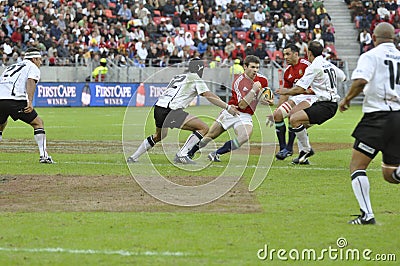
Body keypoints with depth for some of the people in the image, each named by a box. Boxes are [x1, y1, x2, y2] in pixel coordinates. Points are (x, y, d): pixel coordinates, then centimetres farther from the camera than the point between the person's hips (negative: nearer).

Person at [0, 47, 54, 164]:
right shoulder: (33, 67, 13)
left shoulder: (11, 67, 34)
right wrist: (30, 102, -19)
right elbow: (31, 81, -7)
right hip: (16, 100, -6)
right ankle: (43, 155, 0)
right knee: (38, 123, 8)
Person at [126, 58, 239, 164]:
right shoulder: (196, 79, 6)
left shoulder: (177, 77, 27)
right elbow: (209, 96, 0)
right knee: (204, 128, -8)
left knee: (158, 136, 35)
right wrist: (227, 107, 1)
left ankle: (133, 158, 36)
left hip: (158, 107, 8)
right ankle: (181, 155, -12)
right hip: (170, 111, -8)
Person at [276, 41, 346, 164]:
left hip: (326, 105, -10)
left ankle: (306, 150, -8)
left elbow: (299, 89, -14)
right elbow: (343, 77, 32)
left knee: (294, 119, -19)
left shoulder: (314, 67, -13)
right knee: (300, 124, 17)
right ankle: (303, 157, 14)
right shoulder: (329, 64, 14)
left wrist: (286, 91, 4)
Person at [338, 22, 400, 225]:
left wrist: (347, 99, -4)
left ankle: (366, 214, -10)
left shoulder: (371, 56, -2)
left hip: (377, 116, -5)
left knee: (357, 165, 1)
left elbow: (360, 81, -19)